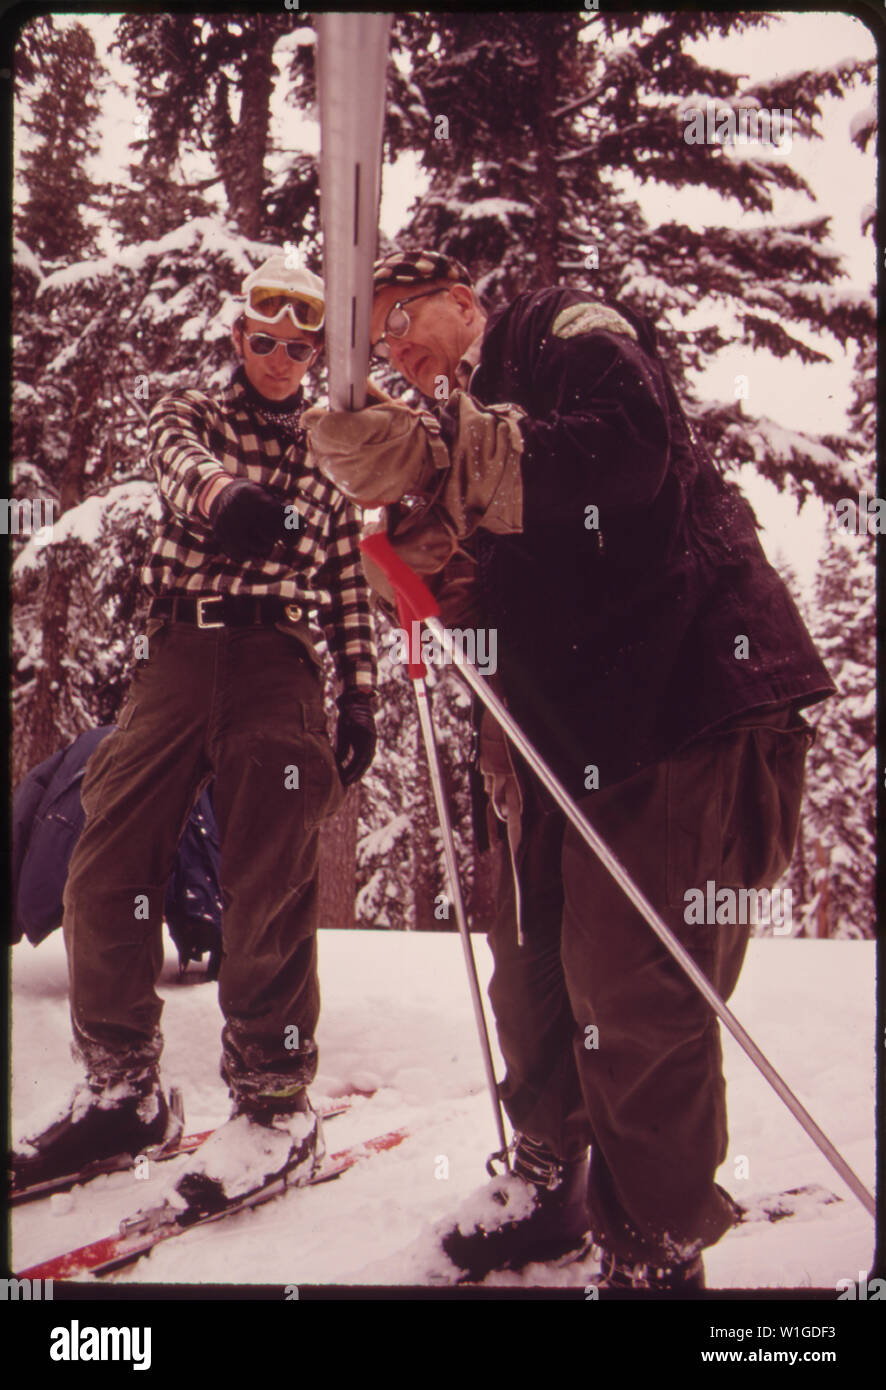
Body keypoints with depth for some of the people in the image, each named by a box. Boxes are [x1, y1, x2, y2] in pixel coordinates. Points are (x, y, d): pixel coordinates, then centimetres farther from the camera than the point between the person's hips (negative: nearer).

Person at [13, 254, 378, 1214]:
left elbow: (349, 586, 17)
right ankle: (122, 1088, 9)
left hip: (277, 661, -1)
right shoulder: (192, 413, 16)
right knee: (108, 869, -4)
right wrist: (220, 489, -34)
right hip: (178, 655, 1)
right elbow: (174, 452, -10)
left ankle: (274, 1104, -4)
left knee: (268, 882, -10)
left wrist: (360, 696, 6)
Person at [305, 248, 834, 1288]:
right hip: (561, 726, 8)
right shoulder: (447, 425, 21)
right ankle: (551, 1181, 34)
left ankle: (653, 1253, 8)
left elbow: (632, 446, -22)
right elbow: (485, 598, 15)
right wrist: (424, 539, -5)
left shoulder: (572, 331, 0)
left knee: (633, 988, -8)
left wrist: (449, 461, -24)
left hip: (689, 698, -8)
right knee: (531, 958, 14)